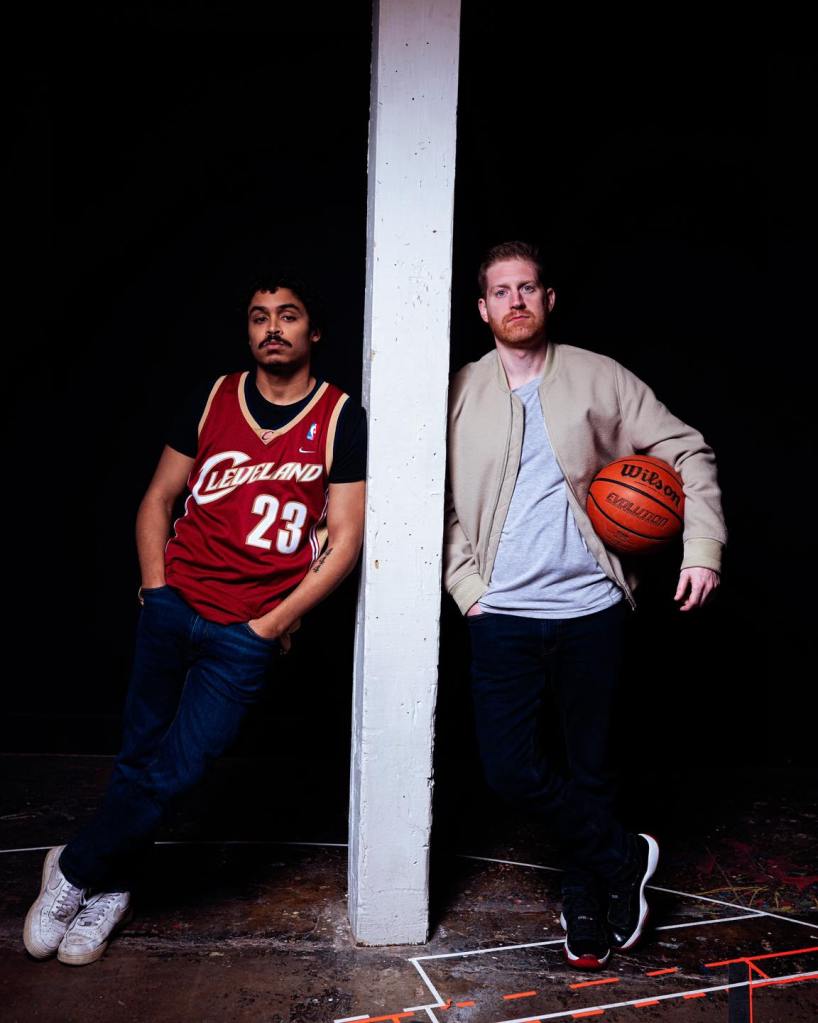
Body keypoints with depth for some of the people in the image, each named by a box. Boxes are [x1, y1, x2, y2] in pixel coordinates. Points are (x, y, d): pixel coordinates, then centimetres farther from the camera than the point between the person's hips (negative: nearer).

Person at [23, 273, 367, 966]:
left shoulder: (341, 421, -2)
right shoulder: (216, 399, 7)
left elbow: (344, 541, -4)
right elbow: (158, 500, 13)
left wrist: (275, 623, -7)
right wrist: (155, 586, 2)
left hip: (248, 632, -2)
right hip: (172, 605, 3)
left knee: (175, 772, -2)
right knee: (140, 755, 9)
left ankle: (75, 871, 23)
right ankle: (110, 890, 32)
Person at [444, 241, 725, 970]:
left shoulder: (599, 379, 2)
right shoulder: (461, 393, 4)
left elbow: (688, 453, 4)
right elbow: (443, 504, 6)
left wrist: (704, 547, -6)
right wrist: (467, 589, -3)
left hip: (590, 608, 0)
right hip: (503, 614, 1)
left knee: (590, 765, 10)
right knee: (508, 768, -4)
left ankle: (585, 906, 33)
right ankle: (624, 858, 20)